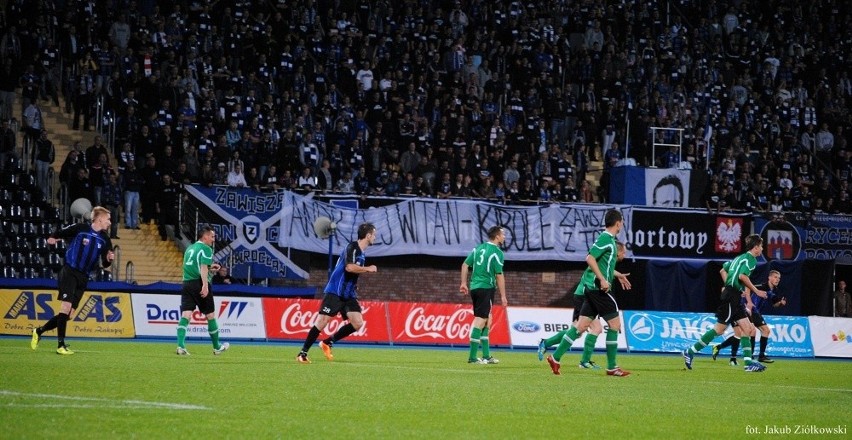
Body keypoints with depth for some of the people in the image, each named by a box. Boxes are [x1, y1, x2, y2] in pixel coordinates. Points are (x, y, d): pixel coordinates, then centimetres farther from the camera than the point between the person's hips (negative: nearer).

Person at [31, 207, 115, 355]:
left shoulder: (104, 239, 6)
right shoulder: (80, 228, -6)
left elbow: (104, 264, 8)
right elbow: (59, 234, 8)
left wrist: (109, 259, -11)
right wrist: (53, 238, -9)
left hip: (83, 278, 6)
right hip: (69, 272, -6)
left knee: (68, 314, 3)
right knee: (66, 306, -19)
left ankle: (39, 331, 21)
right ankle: (60, 345, -16)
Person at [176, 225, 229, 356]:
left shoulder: (190, 248, 19)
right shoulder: (206, 249, -6)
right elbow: (203, 268, -18)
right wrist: (205, 285, -25)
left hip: (187, 284, 6)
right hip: (199, 284, -6)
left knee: (185, 315, -6)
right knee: (210, 315, 9)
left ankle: (180, 345, -24)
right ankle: (217, 347, 22)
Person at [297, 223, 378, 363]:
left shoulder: (361, 253, 14)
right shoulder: (352, 247, -13)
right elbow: (349, 267, -28)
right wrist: (368, 269, -17)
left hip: (348, 295, 8)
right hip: (335, 292, -8)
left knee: (358, 323, -5)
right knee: (322, 321, -12)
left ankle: (327, 343, 7)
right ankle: (303, 353, -4)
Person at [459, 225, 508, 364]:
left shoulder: (479, 248, 13)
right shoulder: (497, 252, -10)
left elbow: (465, 265, 14)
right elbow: (499, 275, -12)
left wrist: (464, 283, 19)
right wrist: (503, 296, -9)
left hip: (474, 288, 8)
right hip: (486, 288, -8)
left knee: (487, 321, 14)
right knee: (480, 320, -7)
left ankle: (486, 356, 16)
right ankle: (472, 357, -9)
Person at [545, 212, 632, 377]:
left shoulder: (608, 239, 16)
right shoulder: (606, 238, -12)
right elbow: (590, 259, -22)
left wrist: (617, 275, 37)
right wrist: (602, 279, -23)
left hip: (592, 288, 9)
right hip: (598, 288, -9)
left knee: (582, 325, 8)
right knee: (614, 323, -3)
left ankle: (556, 357, 6)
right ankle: (611, 367, 0)